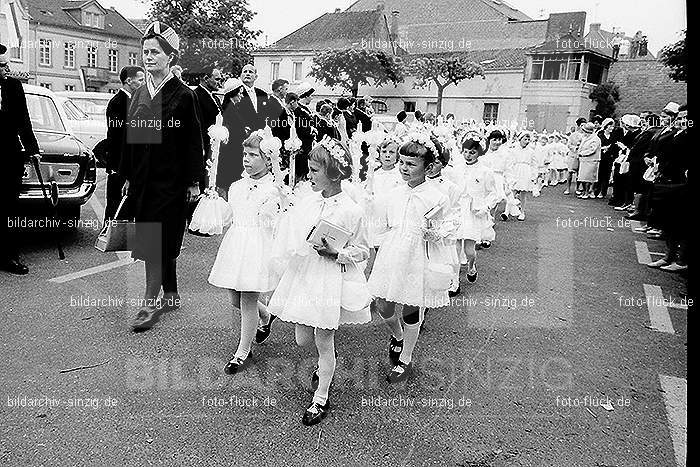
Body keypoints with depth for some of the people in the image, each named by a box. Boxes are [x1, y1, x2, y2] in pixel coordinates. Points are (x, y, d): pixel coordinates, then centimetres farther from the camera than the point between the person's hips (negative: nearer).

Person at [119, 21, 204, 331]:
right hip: (143, 180, 6)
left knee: (157, 243, -6)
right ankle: (170, 296, 26)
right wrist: (128, 176, 13)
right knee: (162, 243, 14)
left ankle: (150, 303, 1)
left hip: (170, 182, -6)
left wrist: (193, 181, -8)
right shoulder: (139, 95, 11)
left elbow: (194, 142, -7)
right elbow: (131, 139, 14)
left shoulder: (183, 95, -7)